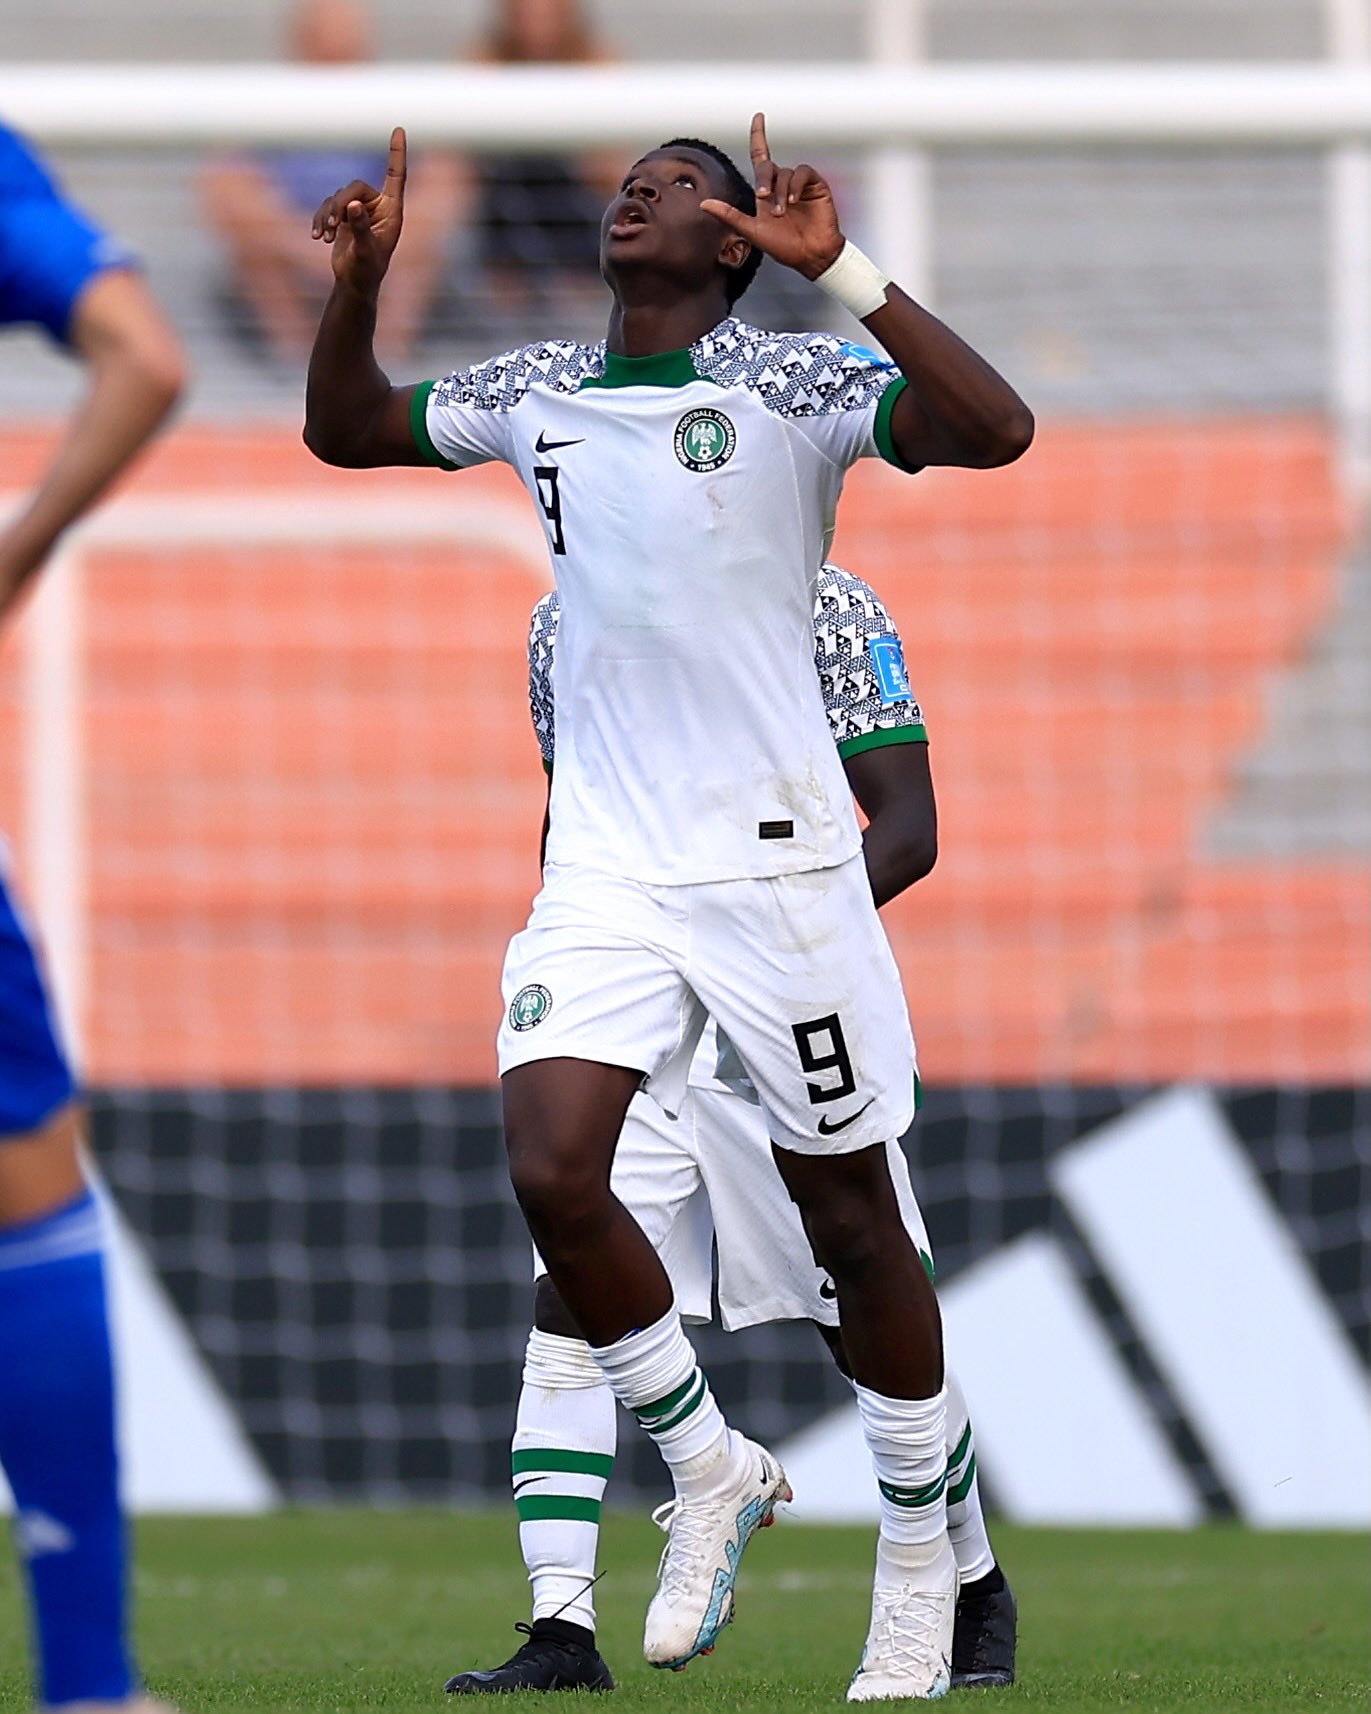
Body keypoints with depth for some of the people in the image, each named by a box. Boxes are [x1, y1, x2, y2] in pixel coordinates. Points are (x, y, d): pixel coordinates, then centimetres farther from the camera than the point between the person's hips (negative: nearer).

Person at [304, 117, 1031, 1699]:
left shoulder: (792, 382, -6)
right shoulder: (539, 394, 9)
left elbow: (993, 431, -22)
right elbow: (344, 431, 23)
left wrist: (838, 267, -28)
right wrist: (358, 279, 6)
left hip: (776, 860, -4)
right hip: (602, 870, 4)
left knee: (850, 1220, 3)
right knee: (551, 1173, -15)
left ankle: (921, 1555, 19)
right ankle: (711, 1474, 6)